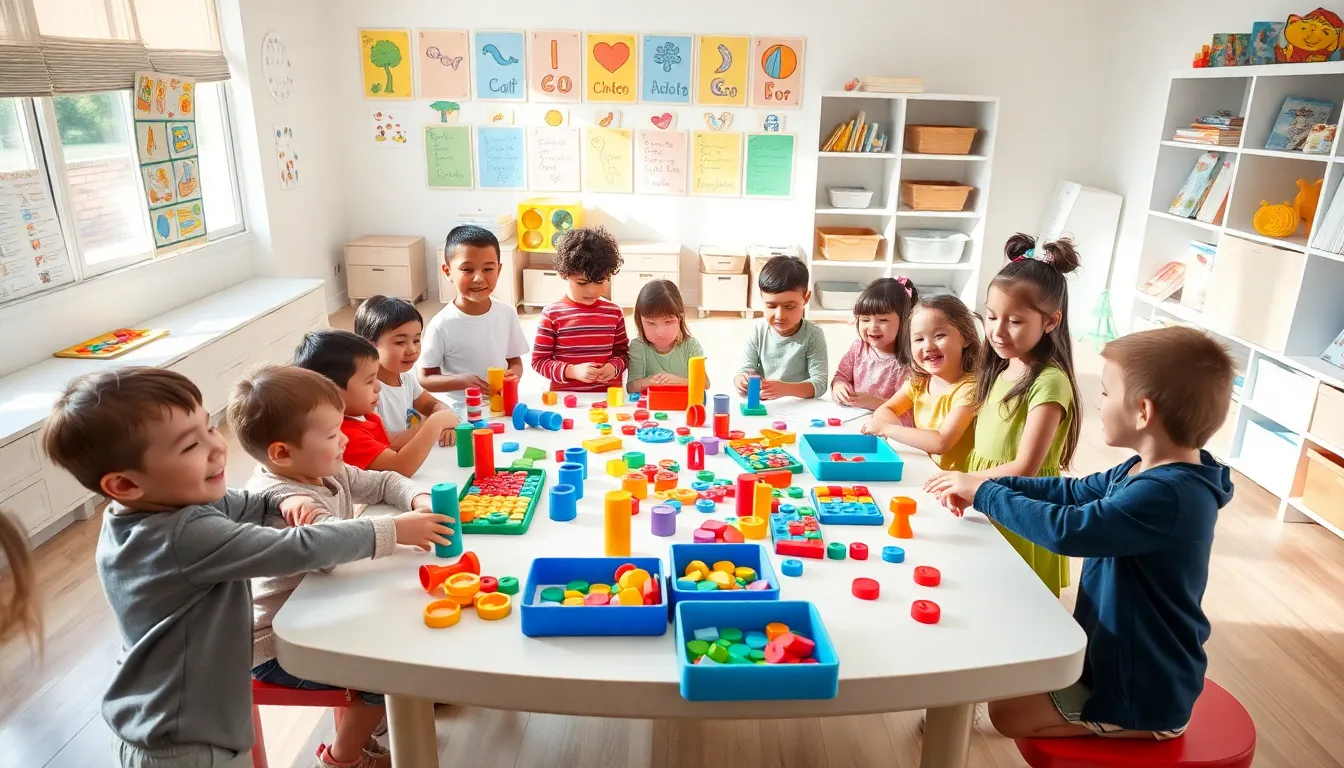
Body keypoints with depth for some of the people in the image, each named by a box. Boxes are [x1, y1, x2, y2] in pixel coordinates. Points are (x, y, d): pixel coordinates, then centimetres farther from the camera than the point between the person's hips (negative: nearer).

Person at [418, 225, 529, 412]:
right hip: (463, 413, -3)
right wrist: (462, 381, -18)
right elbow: (424, 379, -3)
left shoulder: (507, 313, 0)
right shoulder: (442, 325, -10)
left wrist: (514, 374, -10)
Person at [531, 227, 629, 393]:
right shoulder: (552, 315, -3)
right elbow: (539, 360, -1)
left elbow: (623, 352, 13)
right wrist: (572, 371, -15)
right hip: (565, 396, -2)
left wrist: (614, 367, -8)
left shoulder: (614, 313, 5)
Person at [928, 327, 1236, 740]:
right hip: (1121, 658, 10)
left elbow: (1068, 530, -37)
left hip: (1142, 694, -9)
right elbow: (1074, 492, 9)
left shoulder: (1165, 495, -32)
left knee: (1007, 710, -5)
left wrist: (985, 493, -23)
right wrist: (985, 485, -2)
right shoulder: (1151, 472, 0)